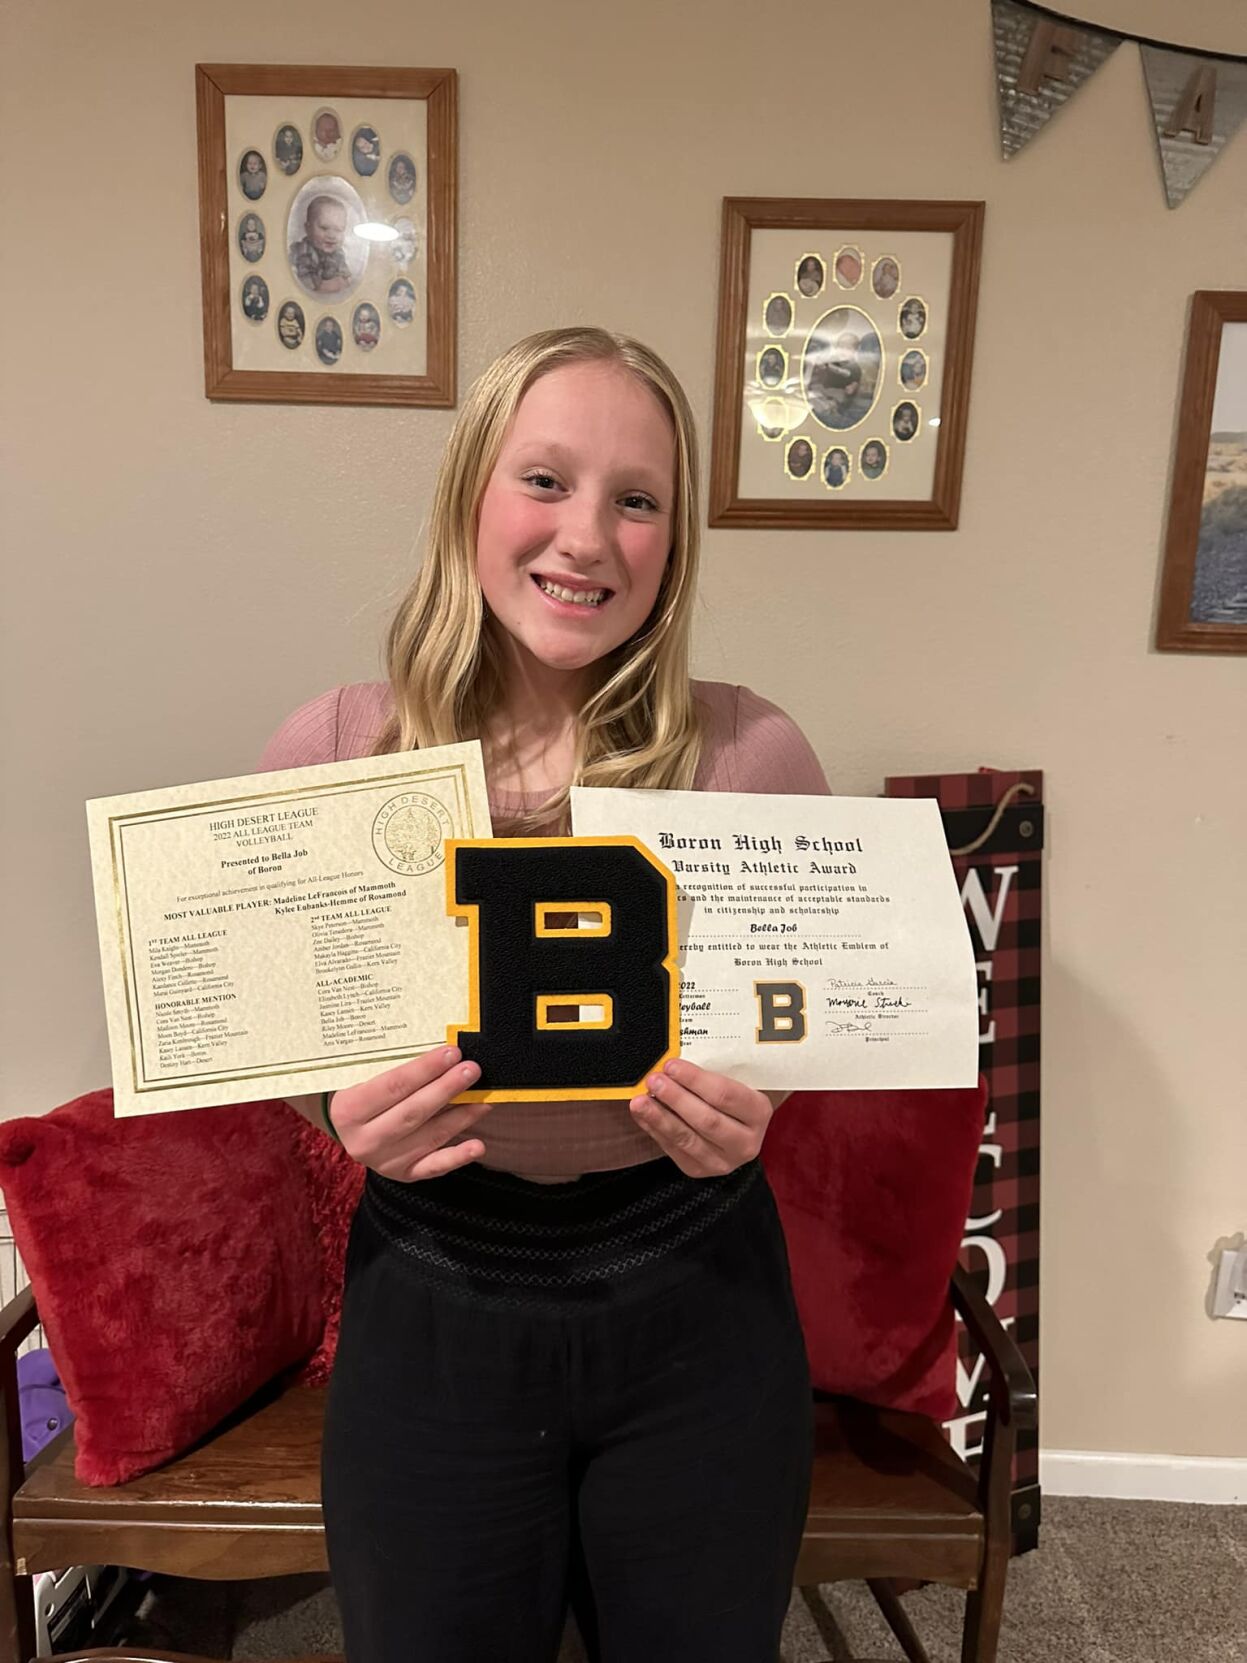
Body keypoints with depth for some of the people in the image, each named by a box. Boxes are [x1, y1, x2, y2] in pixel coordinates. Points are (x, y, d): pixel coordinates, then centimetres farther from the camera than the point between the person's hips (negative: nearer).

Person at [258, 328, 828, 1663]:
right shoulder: (329, 751, -10)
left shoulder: (748, 752, -12)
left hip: (695, 1305, 1)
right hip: (432, 1306, 1)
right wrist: (345, 1109, -19)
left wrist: (755, 1110, -19)